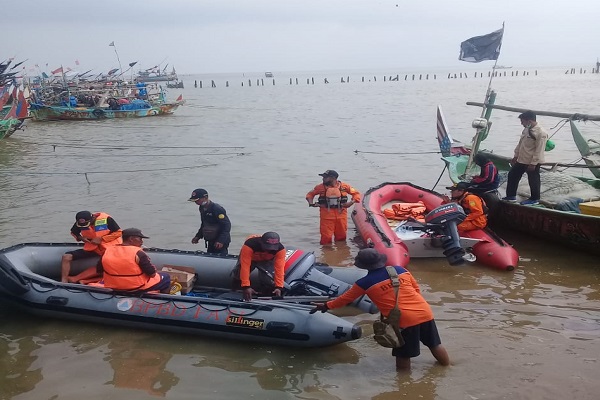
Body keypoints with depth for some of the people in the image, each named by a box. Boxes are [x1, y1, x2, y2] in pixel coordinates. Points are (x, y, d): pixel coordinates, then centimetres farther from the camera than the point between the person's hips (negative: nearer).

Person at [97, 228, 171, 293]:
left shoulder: (107, 251, -4)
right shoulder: (138, 253, -20)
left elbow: (99, 271, 7)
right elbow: (152, 274, -18)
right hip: (139, 290, -6)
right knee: (165, 277, 15)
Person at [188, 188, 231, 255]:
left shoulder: (217, 209, -21)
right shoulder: (202, 208, 8)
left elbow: (226, 225, -23)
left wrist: (221, 241, -30)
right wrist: (198, 236, 13)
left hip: (220, 242, -9)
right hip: (211, 242, 9)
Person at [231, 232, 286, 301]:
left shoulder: (280, 249, -36)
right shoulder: (249, 244, -44)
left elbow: (279, 268, -38)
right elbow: (245, 267, -47)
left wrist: (278, 287, -47)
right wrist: (246, 286, -52)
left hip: (267, 261, 1)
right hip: (250, 259, 0)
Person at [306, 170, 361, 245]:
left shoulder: (344, 186, 0)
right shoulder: (320, 187, 0)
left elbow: (356, 193, 8)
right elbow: (310, 194, 12)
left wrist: (351, 202, -7)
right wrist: (311, 203, -6)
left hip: (341, 214, 1)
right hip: (326, 215, -1)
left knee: (341, 236, 11)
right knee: (326, 236, -4)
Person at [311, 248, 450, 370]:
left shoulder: (364, 283, 1)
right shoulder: (400, 270, 10)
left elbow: (346, 298, 13)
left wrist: (327, 305, 27)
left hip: (405, 320, -5)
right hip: (425, 312, 5)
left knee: (402, 364, 9)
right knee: (435, 345, 24)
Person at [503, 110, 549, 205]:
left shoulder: (541, 133, -21)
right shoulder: (526, 130, 6)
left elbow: (539, 150, -22)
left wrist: (533, 163, -21)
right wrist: (516, 156, 19)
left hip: (532, 163, -9)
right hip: (521, 160, 9)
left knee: (533, 181, 6)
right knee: (512, 176, 14)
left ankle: (534, 199, 22)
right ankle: (511, 196, 26)